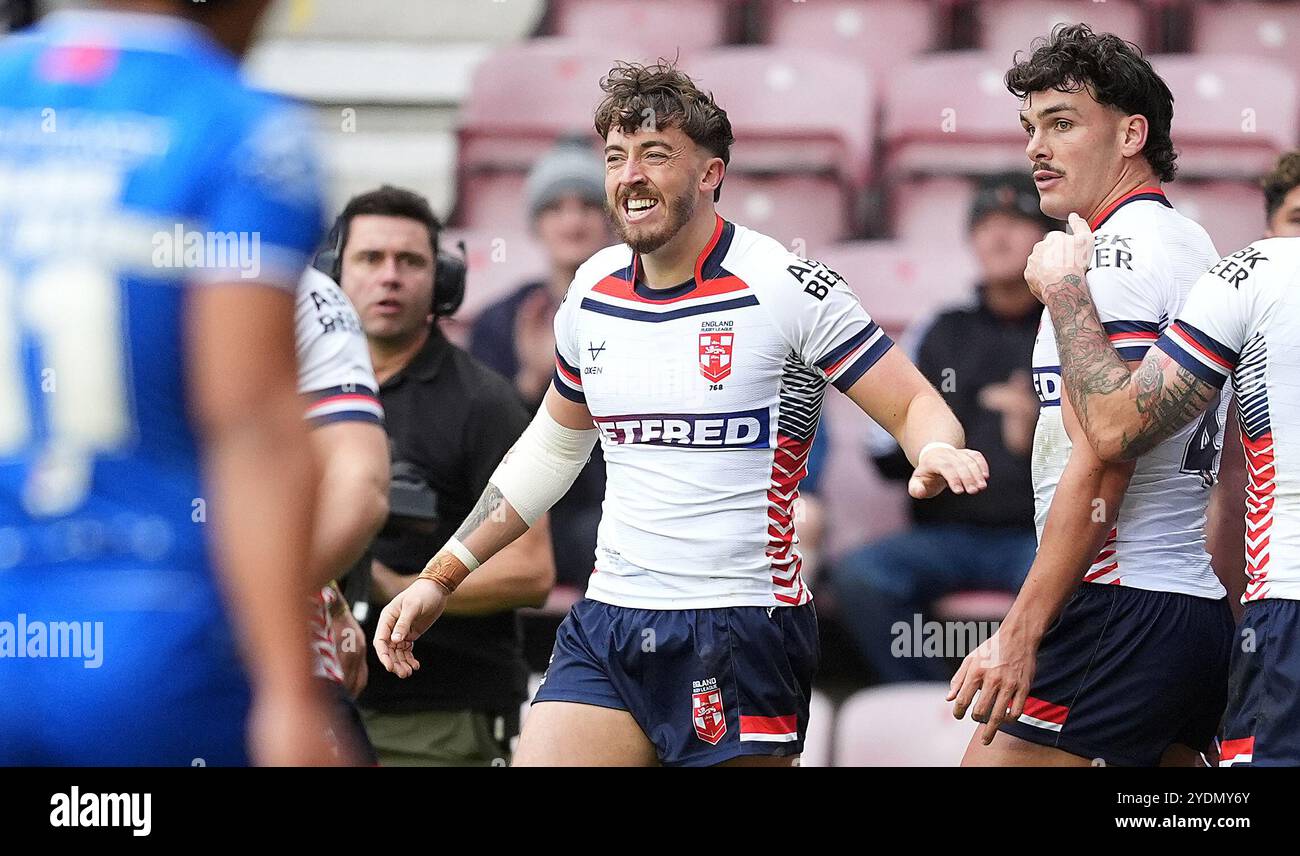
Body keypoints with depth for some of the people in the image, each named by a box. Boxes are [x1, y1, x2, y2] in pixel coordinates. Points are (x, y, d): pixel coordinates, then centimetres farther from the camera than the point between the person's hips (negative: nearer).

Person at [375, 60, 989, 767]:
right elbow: (554, 444, 25)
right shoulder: (592, 291, 9)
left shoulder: (784, 285, -8)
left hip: (741, 627, -5)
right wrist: (440, 577, 25)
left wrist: (936, 454, -29)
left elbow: (913, 405, -5)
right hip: (606, 626, 5)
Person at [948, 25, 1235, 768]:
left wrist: (1020, 634, -19)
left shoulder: (1112, 256, -10)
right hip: (1201, 610, 10)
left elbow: (1097, 472, -18)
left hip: (1116, 607, -10)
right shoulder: (1196, 246, 19)